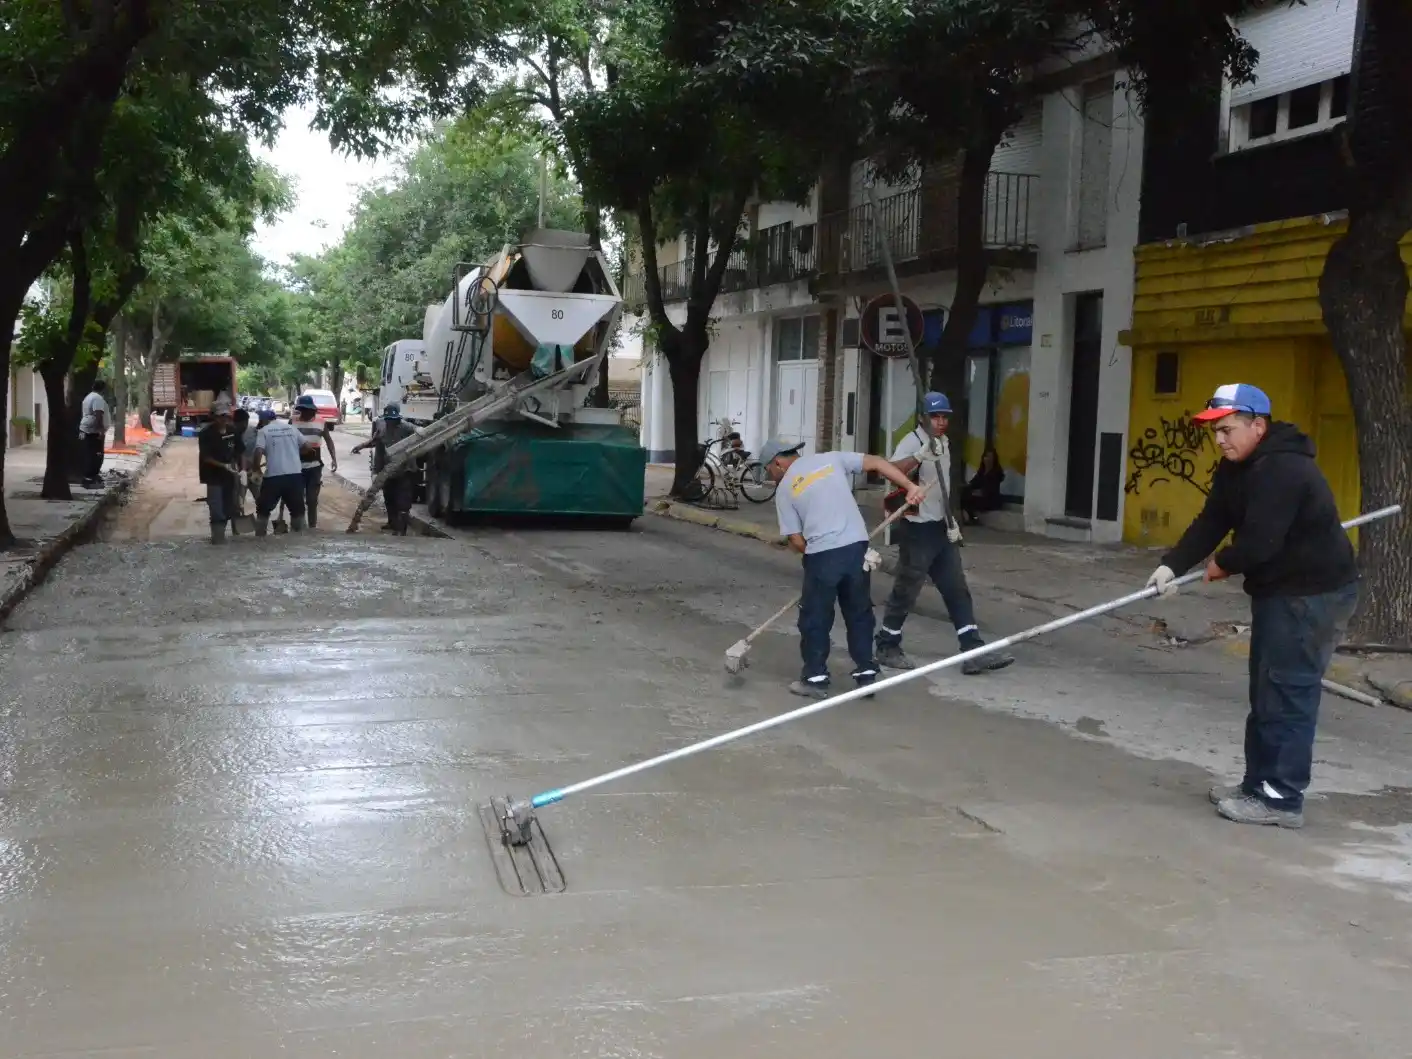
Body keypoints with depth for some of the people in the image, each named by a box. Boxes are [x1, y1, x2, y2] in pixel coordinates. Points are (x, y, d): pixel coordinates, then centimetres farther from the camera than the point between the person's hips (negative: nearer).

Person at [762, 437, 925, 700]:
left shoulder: (784, 490, 7)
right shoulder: (831, 459, 12)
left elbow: (797, 542, 3)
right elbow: (876, 463, 5)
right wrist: (910, 487, 4)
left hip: (821, 556, -3)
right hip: (856, 547, 3)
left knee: (815, 618, 12)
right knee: (860, 612, 17)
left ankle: (815, 678, 16)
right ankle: (866, 674, 21)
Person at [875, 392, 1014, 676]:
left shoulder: (944, 443, 11)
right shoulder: (912, 442, -15)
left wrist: (951, 520, 17)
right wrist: (921, 455, -50)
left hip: (940, 527, 8)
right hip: (917, 529, -8)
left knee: (957, 590, 5)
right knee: (906, 591, 0)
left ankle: (974, 652, 4)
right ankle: (887, 647, 15)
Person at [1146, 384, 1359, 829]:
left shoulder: (1283, 470, -25)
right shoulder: (1237, 468, 8)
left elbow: (1259, 541, -28)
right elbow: (1210, 522, 3)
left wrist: (1223, 565, -8)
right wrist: (1173, 565, -12)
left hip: (1314, 594, -11)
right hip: (1279, 589, 11)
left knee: (1288, 694, -8)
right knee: (1266, 692, 15)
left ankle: (1282, 798, -2)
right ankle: (1259, 783, 24)